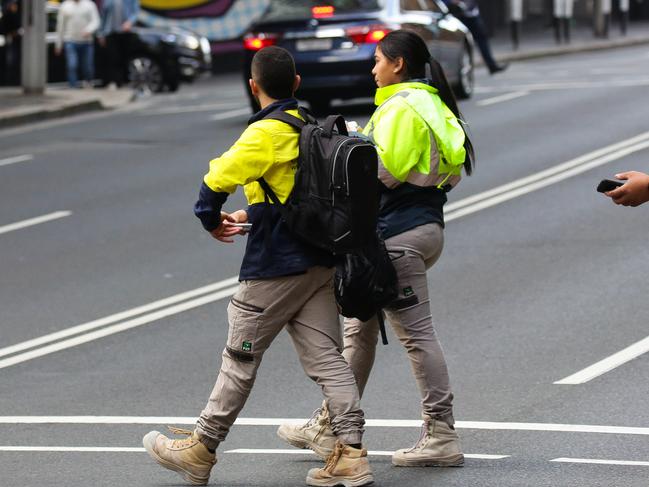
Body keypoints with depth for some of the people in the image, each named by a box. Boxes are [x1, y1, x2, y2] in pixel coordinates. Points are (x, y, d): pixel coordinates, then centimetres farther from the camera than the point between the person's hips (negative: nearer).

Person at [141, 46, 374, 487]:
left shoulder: (265, 135, -15)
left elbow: (218, 179, -20)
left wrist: (211, 220, -2)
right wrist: (252, 214, 20)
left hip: (276, 268, -7)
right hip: (322, 263, 7)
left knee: (240, 358, 3)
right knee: (326, 357, 4)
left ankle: (201, 451, 14)